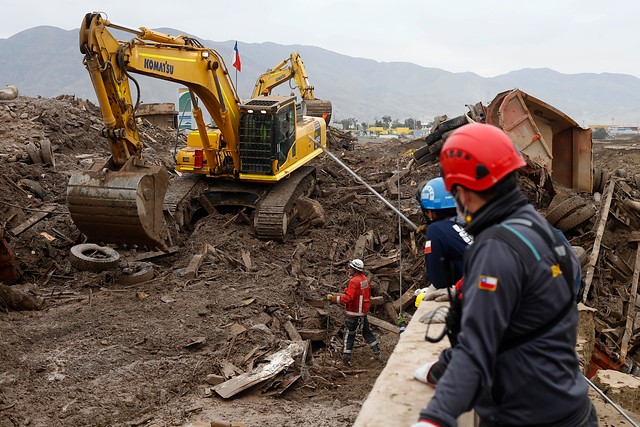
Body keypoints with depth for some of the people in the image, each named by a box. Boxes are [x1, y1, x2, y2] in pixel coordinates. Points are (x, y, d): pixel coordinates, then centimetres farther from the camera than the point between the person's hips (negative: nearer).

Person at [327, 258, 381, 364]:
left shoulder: (354, 281, -22)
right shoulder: (364, 279, 5)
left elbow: (348, 298, -29)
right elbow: (368, 294, 15)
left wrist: (336, 299, -19)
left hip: (353, 313, -8)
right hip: (363, 312, 8)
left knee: (349, 335, 2)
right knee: (367, 332, 18)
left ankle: (346, 357, 5)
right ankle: (377, 353, 22)